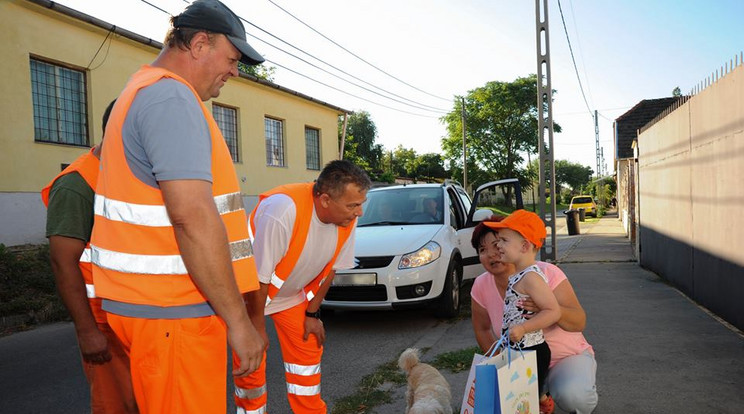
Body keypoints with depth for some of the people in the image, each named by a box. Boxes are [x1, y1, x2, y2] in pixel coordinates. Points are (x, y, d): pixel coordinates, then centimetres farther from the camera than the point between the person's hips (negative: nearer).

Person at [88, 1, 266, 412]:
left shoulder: (142, 90, 19)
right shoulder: (172, 96, -16)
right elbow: (192, 216, -25)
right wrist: (238, 320, -21)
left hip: (143, 300, 10)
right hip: (170, 312, -10)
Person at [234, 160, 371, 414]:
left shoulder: (347, 219, -18)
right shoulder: (283, 211, -38)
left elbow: (330, 268, -2)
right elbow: (258, 277, -29)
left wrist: (312, 313, 4)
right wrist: (257, 327, -17)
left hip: (292, 293, 6)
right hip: (250, 293, -5)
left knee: (308, 352, 8)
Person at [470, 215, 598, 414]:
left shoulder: (547, 273, -21)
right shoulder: (481, 287, -12)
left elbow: (579, 322, -25)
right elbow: (482, 329, 6)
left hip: (569, 356, -3)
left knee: (573, 395, -33)